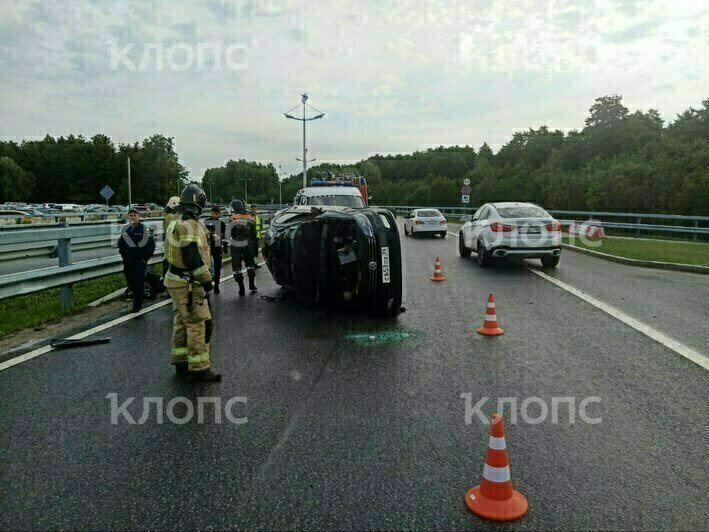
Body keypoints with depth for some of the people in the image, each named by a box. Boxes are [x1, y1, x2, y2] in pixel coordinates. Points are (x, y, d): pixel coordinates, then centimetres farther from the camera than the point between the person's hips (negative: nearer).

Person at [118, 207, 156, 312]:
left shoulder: (144, 229, -8)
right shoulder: (125, 230, 8)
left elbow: (151, 245, -7)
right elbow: (121, 244, 19)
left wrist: (145, 258, -8)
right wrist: (123, 255, 10)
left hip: (140, 261, -5)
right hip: (127, 262, 5)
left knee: (138, 283, -4)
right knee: (130, 283, 12)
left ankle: (137, 304, 5)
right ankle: (138, 296, 35)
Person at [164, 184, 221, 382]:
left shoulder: (180, 225, 14)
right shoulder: (190, 227, -19)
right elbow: (193, 259, -25)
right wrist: (207, 282, -19)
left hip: (179, 281, 11)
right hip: (188, 284, -10)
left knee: (182, 323, 16)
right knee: (199, 325, -6)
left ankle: (181, 363, 25)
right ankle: (199, 368, -1)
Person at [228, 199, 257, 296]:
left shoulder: (233, 218, -12)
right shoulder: (250, 218, 0)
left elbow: (229, 233, -11)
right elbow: (254, 233, 6)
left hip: (236, 246, -3)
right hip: (247, 245, 3)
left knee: (236, 266, 5)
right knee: (249, 263, 20)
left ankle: (241, 288, 2)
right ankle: (251, 285, 19)